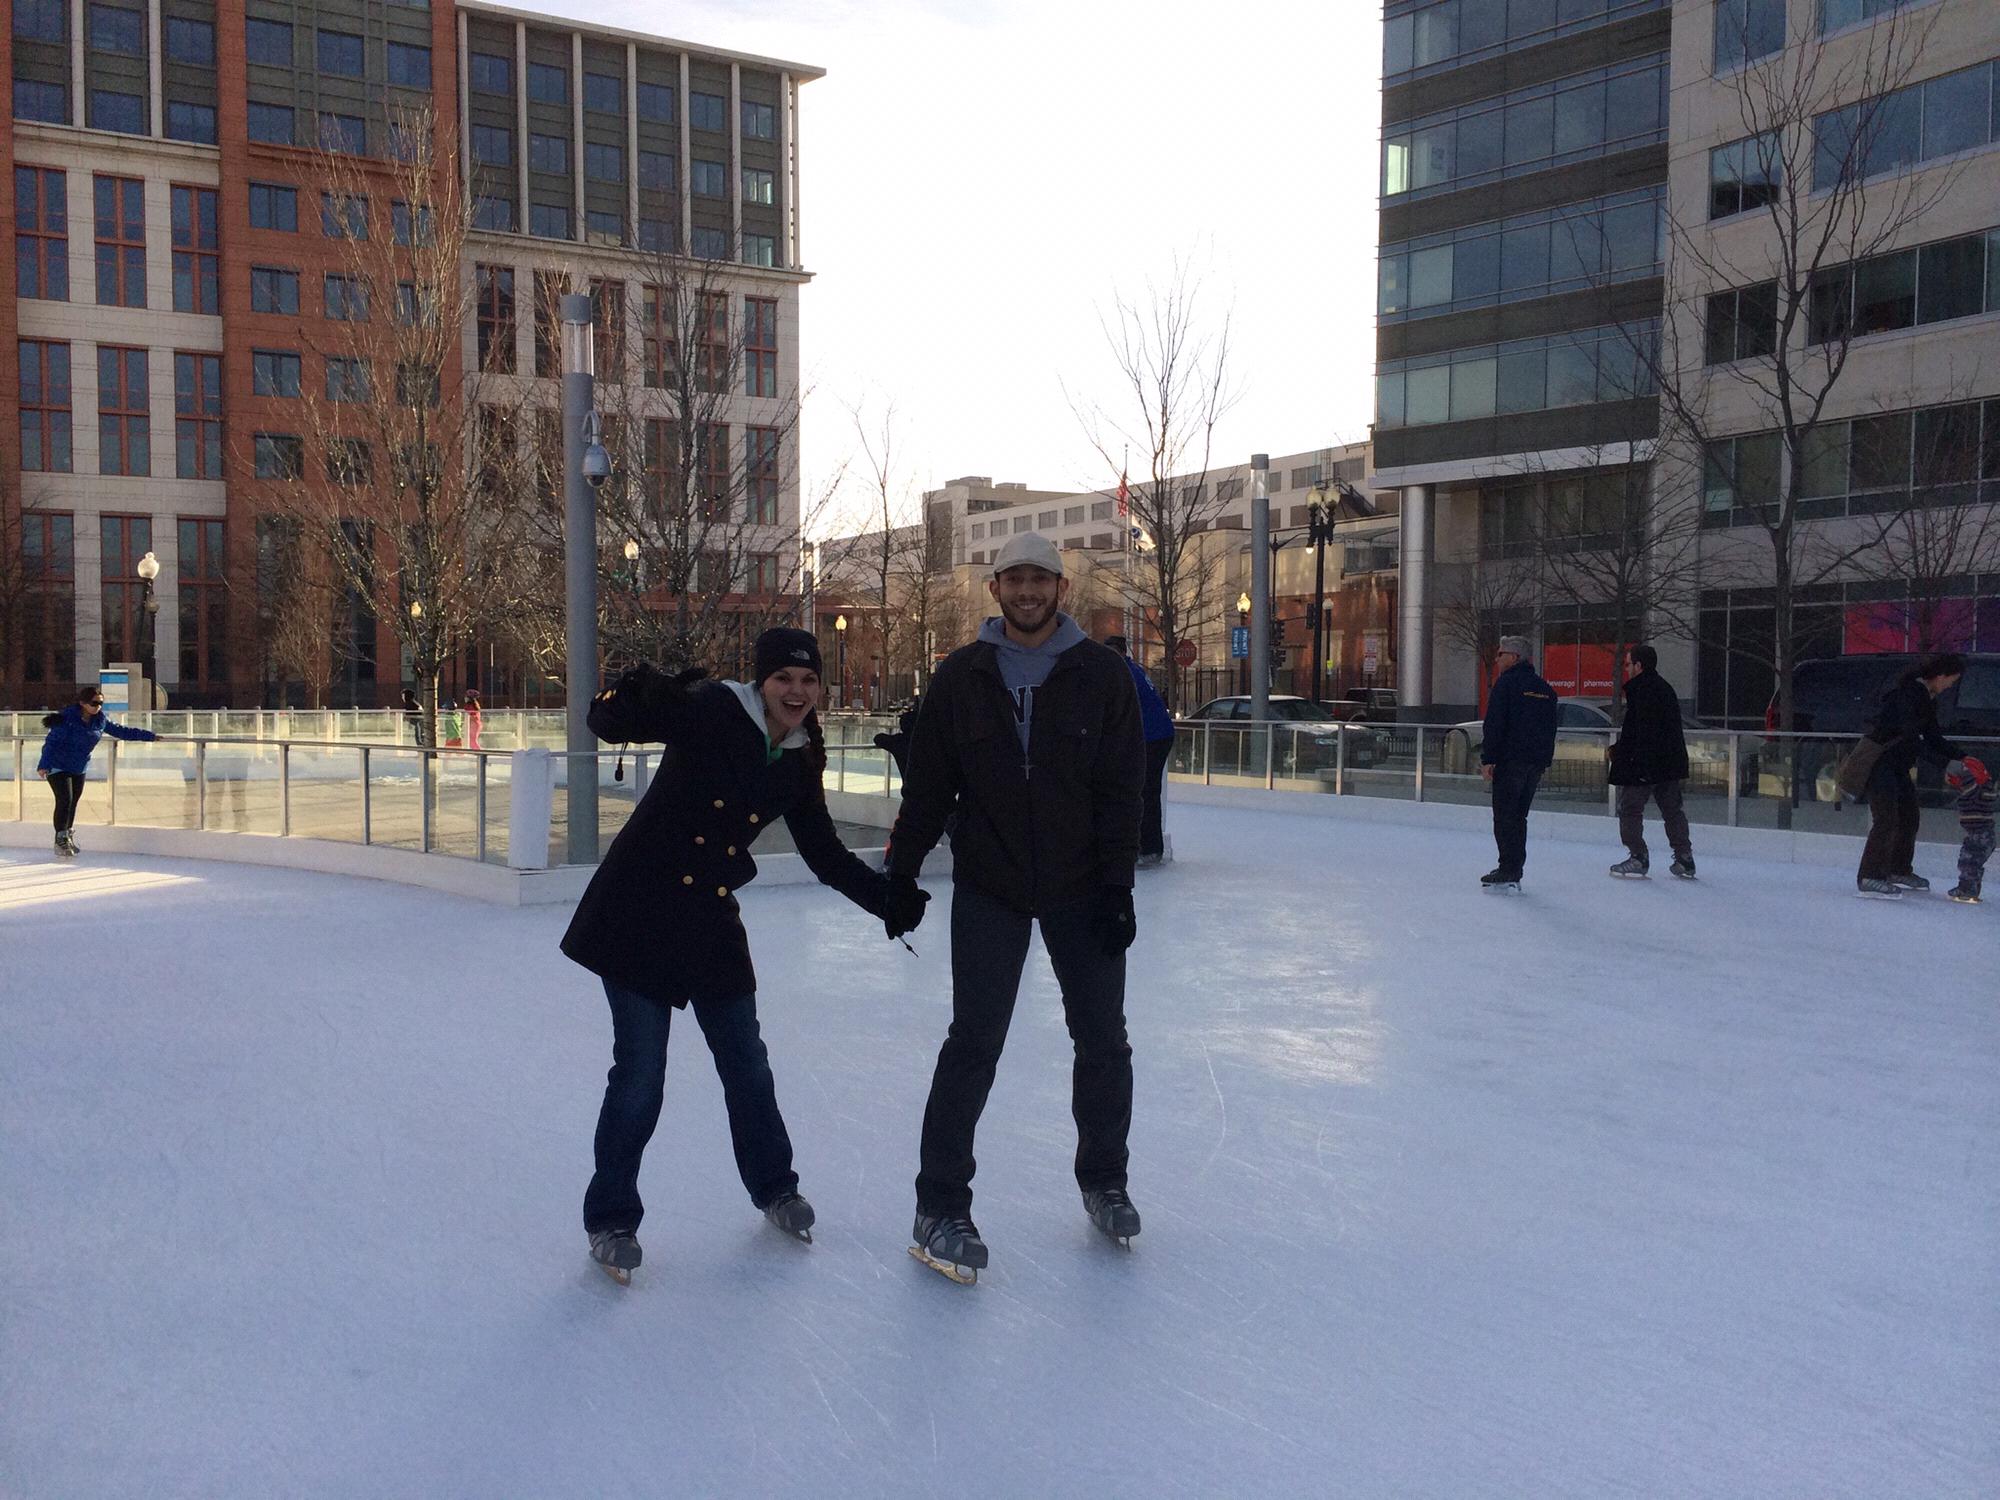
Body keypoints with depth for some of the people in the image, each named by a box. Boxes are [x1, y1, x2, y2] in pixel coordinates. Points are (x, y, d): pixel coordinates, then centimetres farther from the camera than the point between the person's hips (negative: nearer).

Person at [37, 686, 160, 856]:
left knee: (73, 802, 9)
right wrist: (44, 765, -35)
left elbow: (120, 731, 8)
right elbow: (52, 742, -25)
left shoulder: (100, 719, -3)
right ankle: (61, 840, -1)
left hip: (79, 769, 6)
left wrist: (149, 735, 7)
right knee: (64, 800, -13)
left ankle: (68, 838, 23)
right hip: (58, 766, -6)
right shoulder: (67, 718, -22)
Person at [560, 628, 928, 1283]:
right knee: (640, 1070, -2)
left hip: (711, 916, 6)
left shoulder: (800, 762, 2)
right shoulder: (711, 712, -14)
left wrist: (887, 898, -1)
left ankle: (773, 1187, 38)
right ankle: (611, 1219, 17)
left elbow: (823, 852, 9)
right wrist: (638, 694, -43)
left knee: (745, 1061, 15)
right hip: (639, 905, -5)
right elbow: (606, 721, -21)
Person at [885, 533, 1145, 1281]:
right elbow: (927, 786, 1)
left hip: (1081, 889, 1)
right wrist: (901, 872, -2)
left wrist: (1117, 884, -10)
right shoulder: (961, 677, -2)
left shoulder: (1102, 676, -4)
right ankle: (939, 1208, 6)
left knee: (1103, 1040, 10)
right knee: (974, 1044, -4)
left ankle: (1103, 1181, 31)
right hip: (988, 889, -1)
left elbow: (1120, 791, -6)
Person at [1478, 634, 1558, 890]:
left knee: (1505, 817, -3)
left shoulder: (1506, 683, -8)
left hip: (1510, 761, -7)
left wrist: (1487, 759, -11)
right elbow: (1550, 728, 18)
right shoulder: (1544, 687, 16)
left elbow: (1494, 725, -14)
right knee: (1518, 816, 14)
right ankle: (1514, 871, 16)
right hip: (1536, 763, 7)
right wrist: (1543, 761, 21)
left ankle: (1509, 871, -7)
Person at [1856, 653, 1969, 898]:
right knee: (1887, 818, -15)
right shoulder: (1909, 693, -21)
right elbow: (1912, 740, -26)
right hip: (1879, 760, -10)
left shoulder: (1928, 699, 9)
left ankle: (1899, 870, 29)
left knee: (1910, 815, 16)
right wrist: (1946, 763, -25)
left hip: (1898, 765, 10)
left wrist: (1962, 757, 4)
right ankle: (1870, 877, -15)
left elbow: (1933, 737, 14)